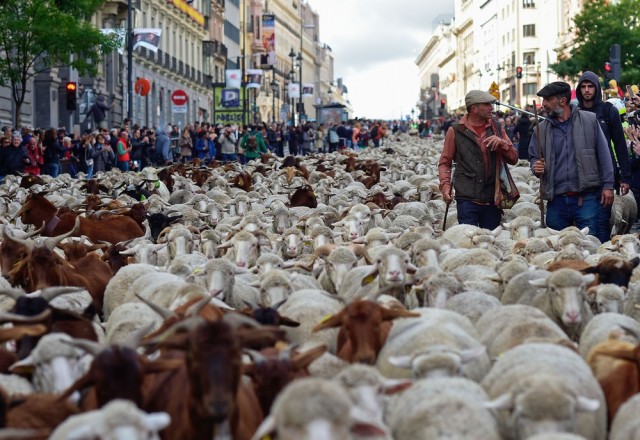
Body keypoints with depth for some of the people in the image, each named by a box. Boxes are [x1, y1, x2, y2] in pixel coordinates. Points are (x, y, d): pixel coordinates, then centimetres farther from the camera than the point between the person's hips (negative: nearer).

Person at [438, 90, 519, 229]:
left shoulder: (497, 128, 12)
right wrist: (445, 186, -7)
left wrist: (502, 143, -8)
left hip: (492, 198, 3)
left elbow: (513, 159, 11)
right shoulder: (456, 131, 3)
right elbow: (445, 162, 8)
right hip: (467, 198, -3)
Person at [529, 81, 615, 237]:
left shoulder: (589, 120, 2)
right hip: (556, 200, 3)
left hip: (586, 199, -3)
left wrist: (608, 185, -4)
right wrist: (536, 167, -7)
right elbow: (534, 158, 16)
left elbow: (604, 154, 1)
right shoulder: (542, 129, 10)